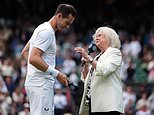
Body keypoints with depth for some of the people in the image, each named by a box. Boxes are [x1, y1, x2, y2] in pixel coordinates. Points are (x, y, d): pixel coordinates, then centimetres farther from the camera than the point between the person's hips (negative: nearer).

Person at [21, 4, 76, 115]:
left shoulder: (43, 29, 19)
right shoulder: (47, 32, -14)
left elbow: (25, 52, 25)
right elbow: (33, 58, -23)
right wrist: (56, 74, -21)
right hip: (41, 85, -11)